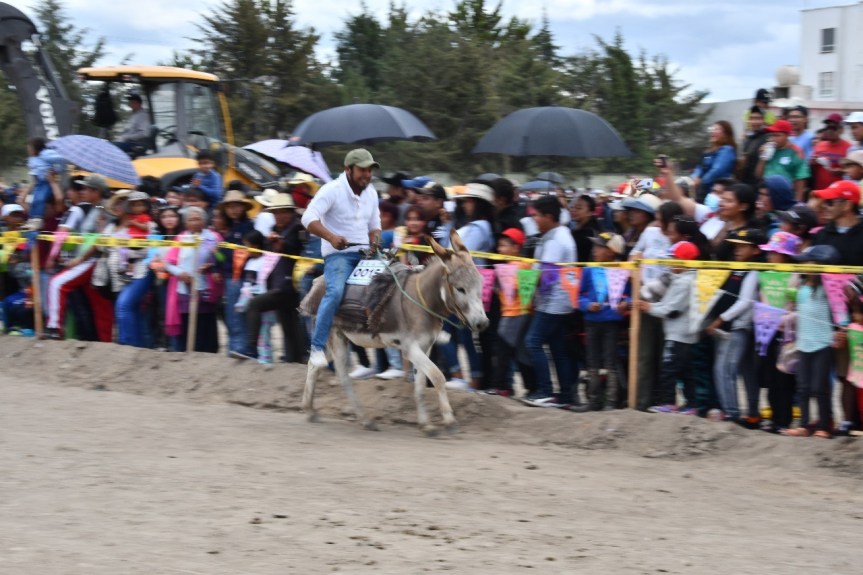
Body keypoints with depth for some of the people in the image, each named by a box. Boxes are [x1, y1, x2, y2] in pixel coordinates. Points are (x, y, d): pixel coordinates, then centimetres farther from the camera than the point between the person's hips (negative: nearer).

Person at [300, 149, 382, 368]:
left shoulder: (371, 193, 13)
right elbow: (309, 218, -18)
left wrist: (375, 241, 0)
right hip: (338, 253, -7)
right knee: (336, 292, -30)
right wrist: (331, 237, -33)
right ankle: (317, 348, -26)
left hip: (364, 253, 7)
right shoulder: (332, 190, -9)